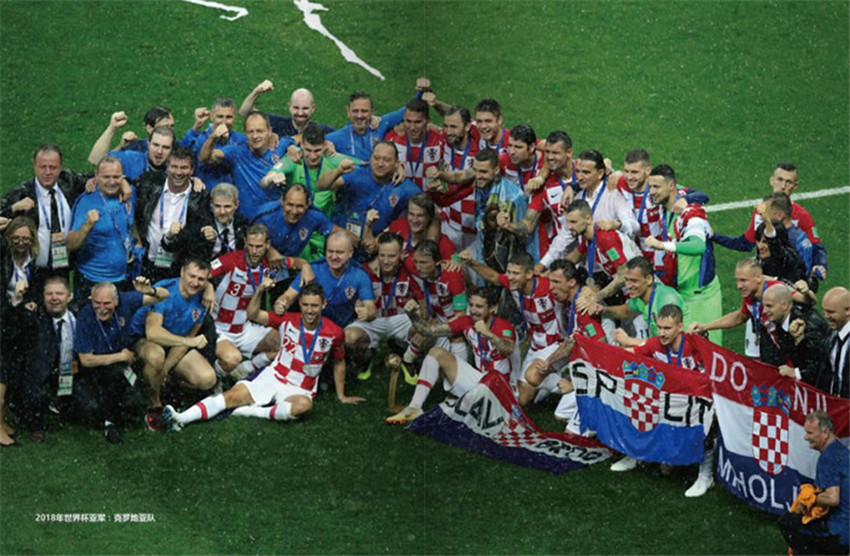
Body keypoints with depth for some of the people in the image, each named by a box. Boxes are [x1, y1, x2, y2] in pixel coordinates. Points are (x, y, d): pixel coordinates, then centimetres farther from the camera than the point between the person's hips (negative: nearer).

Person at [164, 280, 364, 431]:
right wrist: (260, 291, -20)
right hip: (272, 377, 2)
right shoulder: (288, 320, -2)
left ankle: (254, 411, -28)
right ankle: (182, 418, -31)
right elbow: (253, 315, -3)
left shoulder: (333, 333, -6)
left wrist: (341, 396, 15)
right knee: (233, 395, -19)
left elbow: (339, 363, 10)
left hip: (299, 389, -2)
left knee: (303, 405, -40)